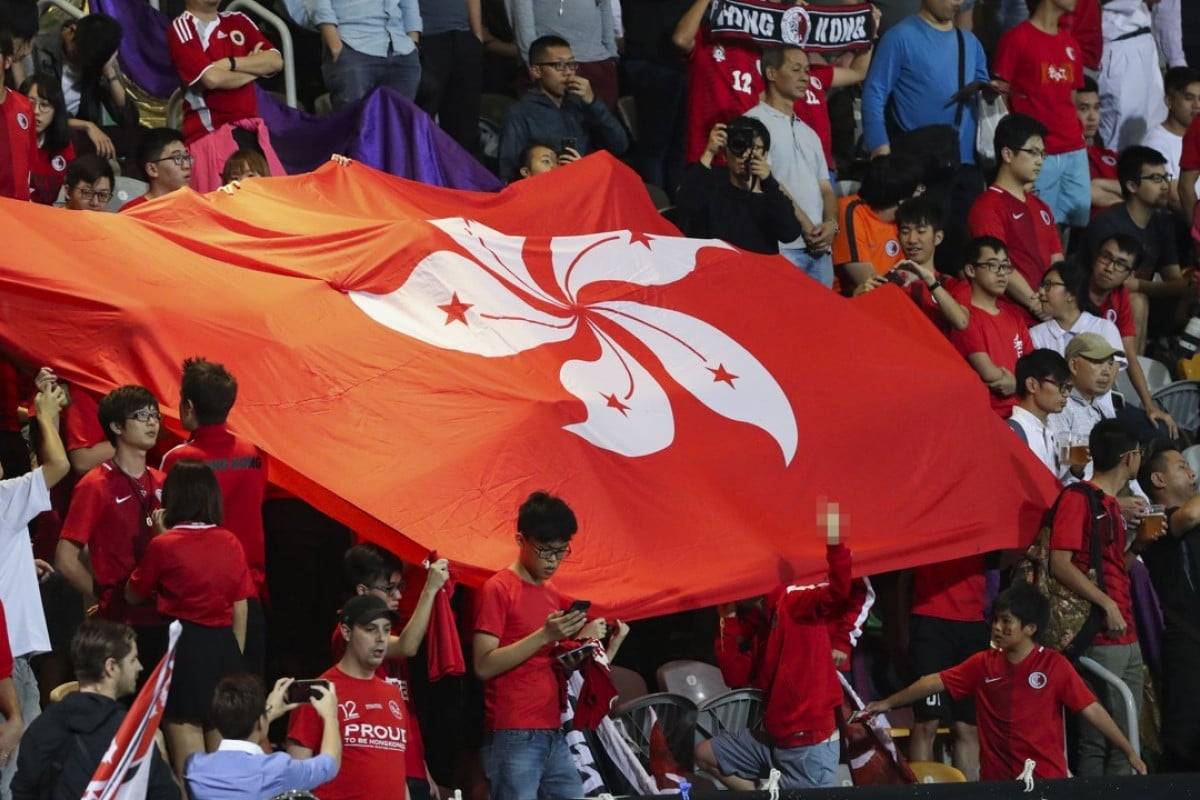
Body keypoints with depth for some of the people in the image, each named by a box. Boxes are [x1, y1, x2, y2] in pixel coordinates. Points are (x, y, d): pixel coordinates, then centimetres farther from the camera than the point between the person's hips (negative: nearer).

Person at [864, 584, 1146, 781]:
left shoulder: (1054, 666, -6)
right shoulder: (983, 664, 4)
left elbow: (1091, 709, -7)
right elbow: (936, 682, 11)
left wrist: (1129, 752, -9)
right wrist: (888, 703, 13)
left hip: (1047, 779, -3)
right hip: (997, 780, 3)